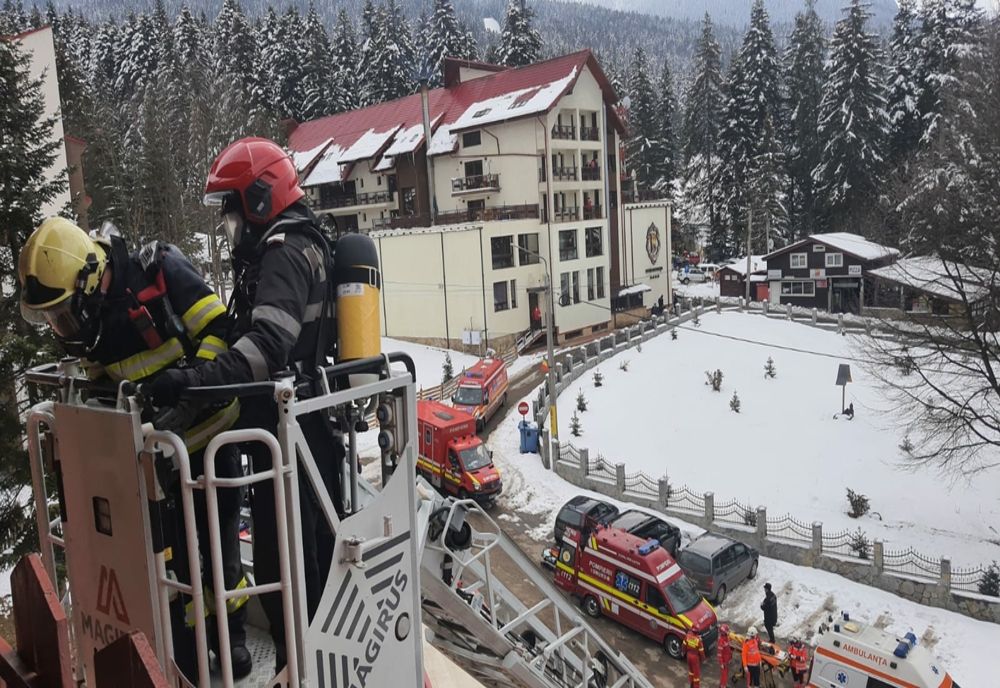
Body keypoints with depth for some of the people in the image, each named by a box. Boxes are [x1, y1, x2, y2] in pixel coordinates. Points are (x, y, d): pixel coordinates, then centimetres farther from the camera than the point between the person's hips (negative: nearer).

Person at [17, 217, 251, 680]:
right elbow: (103, 386, 11)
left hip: (210, 433, -5)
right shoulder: (84, 320, -2)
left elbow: (221, 329, -23)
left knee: (218, 546, 9)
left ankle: (232, 636, 33)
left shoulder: (161, 273, -21)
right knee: (169, 554, 10)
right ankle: (187, 654, 31)